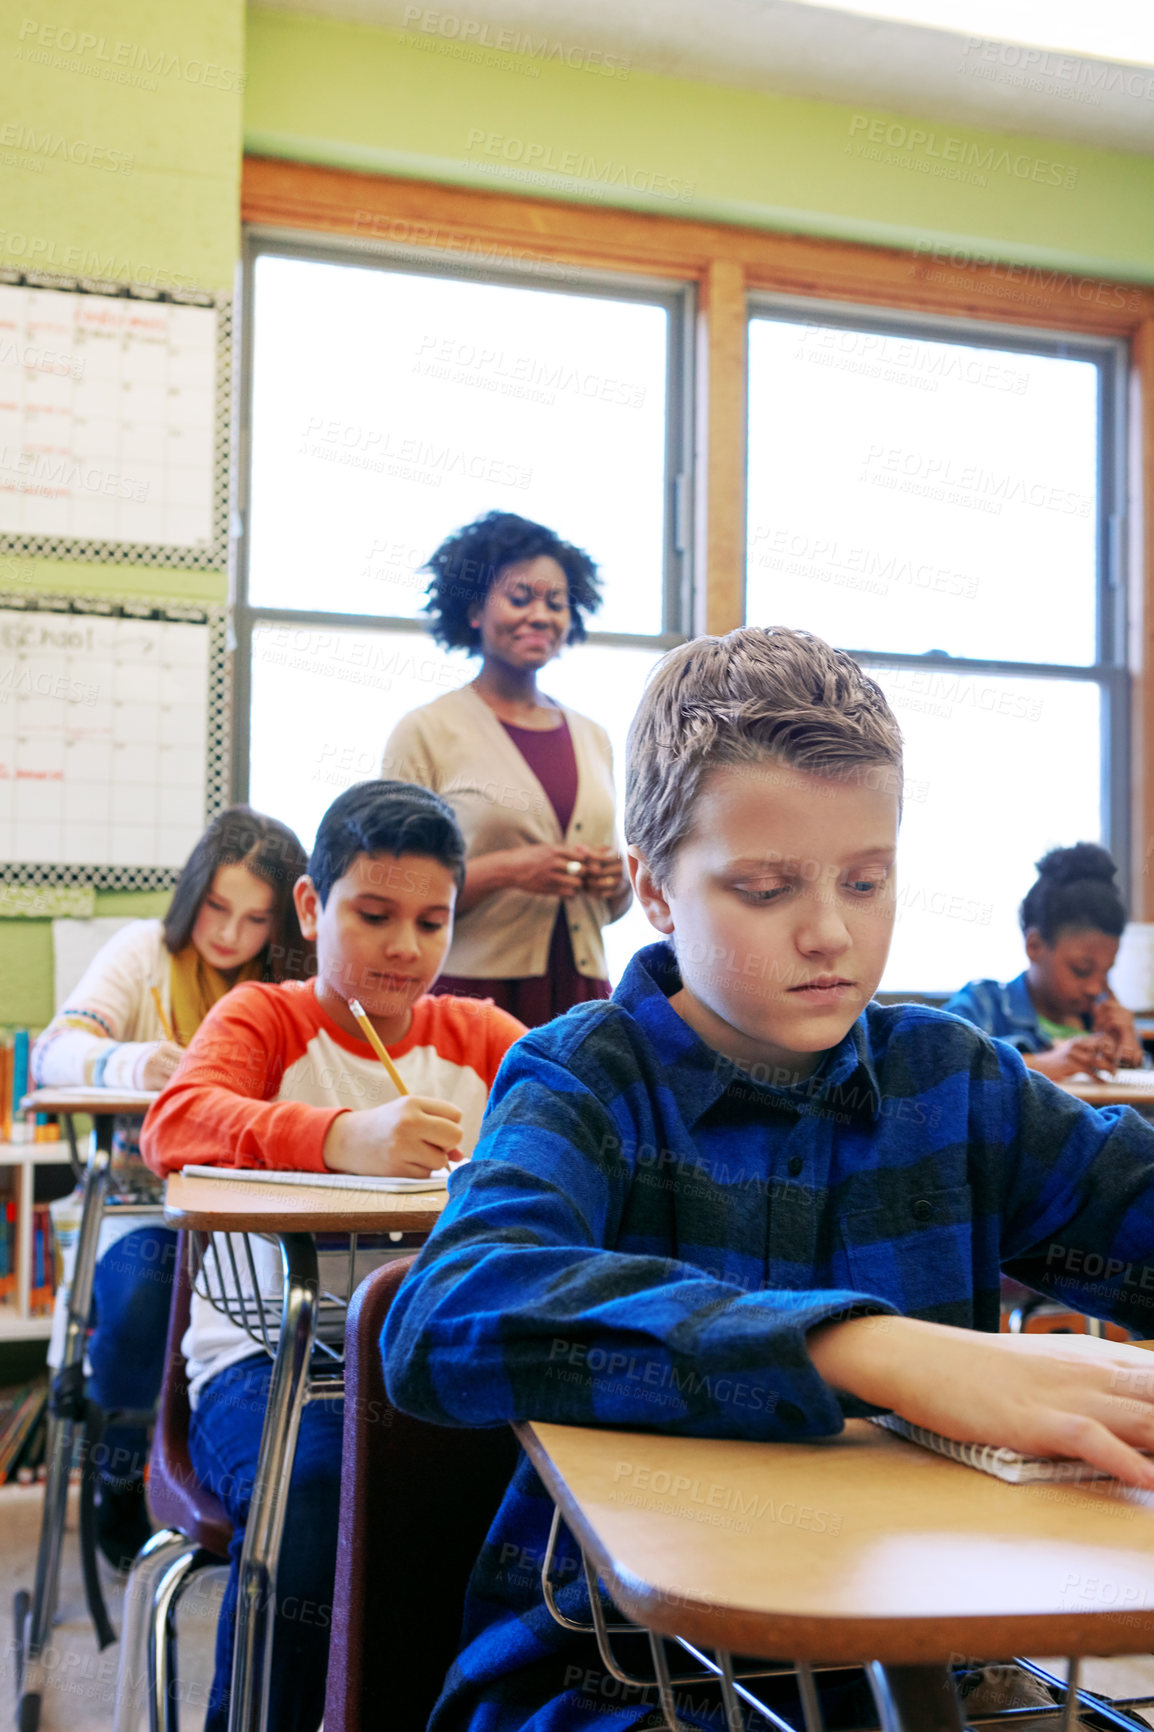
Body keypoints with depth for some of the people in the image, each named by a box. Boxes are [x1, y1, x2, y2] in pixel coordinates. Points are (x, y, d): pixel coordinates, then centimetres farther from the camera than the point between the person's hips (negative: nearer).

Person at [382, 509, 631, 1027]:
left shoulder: (592, 737, 15)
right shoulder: (427, 731, -1)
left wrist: (616, 882, 1)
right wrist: (504, 870, -16)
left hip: (578, 996, 4)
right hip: (471, 991, -4)